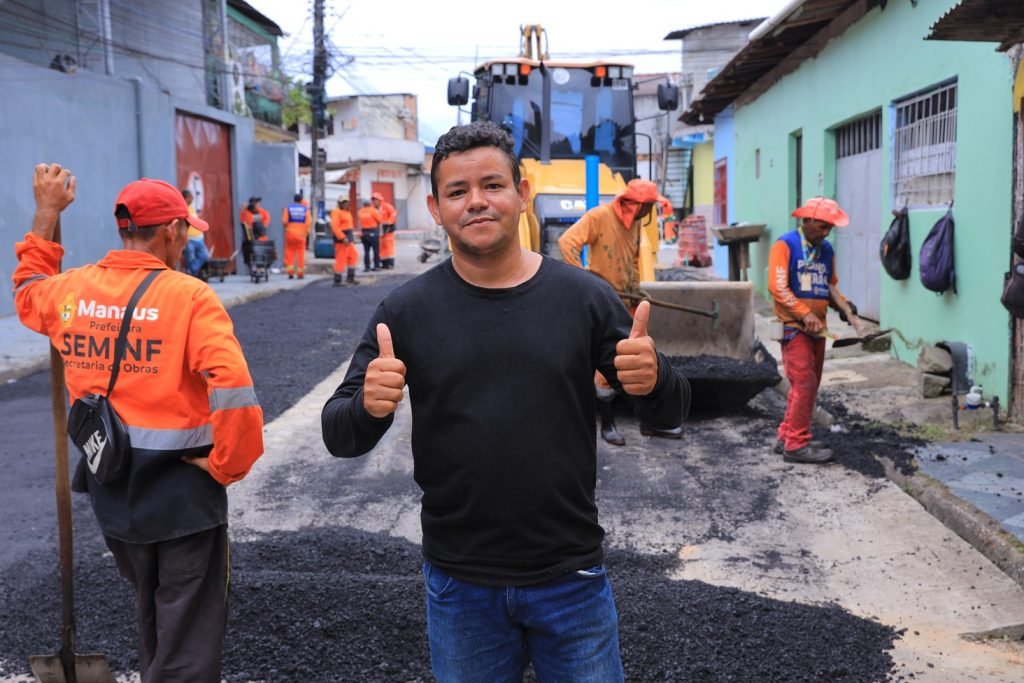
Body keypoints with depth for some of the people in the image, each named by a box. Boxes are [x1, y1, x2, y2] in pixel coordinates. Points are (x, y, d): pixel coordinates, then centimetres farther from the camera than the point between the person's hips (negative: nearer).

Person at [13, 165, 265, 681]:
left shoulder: (70, 290, -1)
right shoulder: (188, 296, -18)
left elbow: (27, 290, 25)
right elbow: (232, 392, -29)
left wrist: (47, 213, 29)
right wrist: (227, 465, -15)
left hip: (111, 493, 6)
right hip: (183, 490, -6)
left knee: (150, 616, 28)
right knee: (189, 640, 7)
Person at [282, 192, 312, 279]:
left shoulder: (288, 208, 3)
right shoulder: (305, 209, 3)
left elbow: (284, 221, -7)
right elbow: (309, 221, -10)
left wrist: (287, 227, 12)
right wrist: (306, 231, 1)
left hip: (290, 233, 0)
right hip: (301, 233, 0)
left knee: (289, 253, 6)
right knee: (301, 253, 6)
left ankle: (290, 272, -1)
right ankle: (300, 273, 5)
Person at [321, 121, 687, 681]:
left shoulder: (584, 297, -5)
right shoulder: (406, 310, -5)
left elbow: (670, 411, 0)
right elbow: (339, 435, -4)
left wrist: (653, 379, -24)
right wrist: (369, 407, -27)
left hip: (573, 578, 0)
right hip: (459, 587, 0)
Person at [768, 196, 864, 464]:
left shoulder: (826, 249, 13)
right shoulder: (785, 245, -8)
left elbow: (830, 287, 19)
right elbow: (777, 287, -15)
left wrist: (846, 308, 0)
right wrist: (805, 314, -20)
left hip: (817, 328, 7)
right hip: (794, 327, -7)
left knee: (808, 385, 10)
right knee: (805, 383, -10)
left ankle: (787, 437, 20)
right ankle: (796, 444, -5)